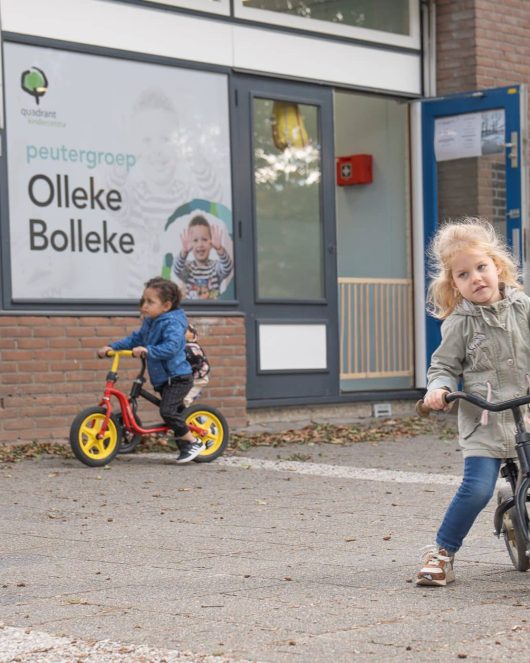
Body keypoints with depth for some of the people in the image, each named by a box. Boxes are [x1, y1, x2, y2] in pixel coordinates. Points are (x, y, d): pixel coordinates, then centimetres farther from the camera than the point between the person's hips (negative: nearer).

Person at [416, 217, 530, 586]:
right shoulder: (459, 323, -3)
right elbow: (444, 366, 2)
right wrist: (439, 389, -18)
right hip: (484, 421, -3)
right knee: (477, 489, -15)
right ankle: (442, 554, 1)